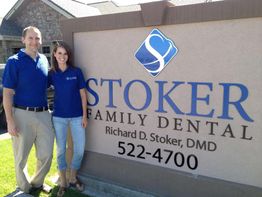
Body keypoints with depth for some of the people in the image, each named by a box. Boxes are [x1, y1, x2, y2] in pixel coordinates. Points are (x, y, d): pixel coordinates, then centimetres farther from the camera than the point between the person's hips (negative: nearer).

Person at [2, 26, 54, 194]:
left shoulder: (44, 60, 8)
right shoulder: (14, 62, -6)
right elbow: (8, 93, -8)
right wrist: (10, 120, -14)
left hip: (44, 114, 4)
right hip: (22, 114, -4)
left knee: (46, 155, 10)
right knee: (21, 156, 12)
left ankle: (38, 183, 35)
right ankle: (24, 188, 34)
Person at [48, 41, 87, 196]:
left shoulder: (76, 72, -3)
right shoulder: (51, 74, 0)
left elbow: (83, 95, 0)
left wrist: (84, 116, -3)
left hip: (77, 116, 0)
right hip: (59, 117, 1)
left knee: (80, 149, 4)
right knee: (61, 150, 9)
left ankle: (73, 179, 28)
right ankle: (63, 183, 26)